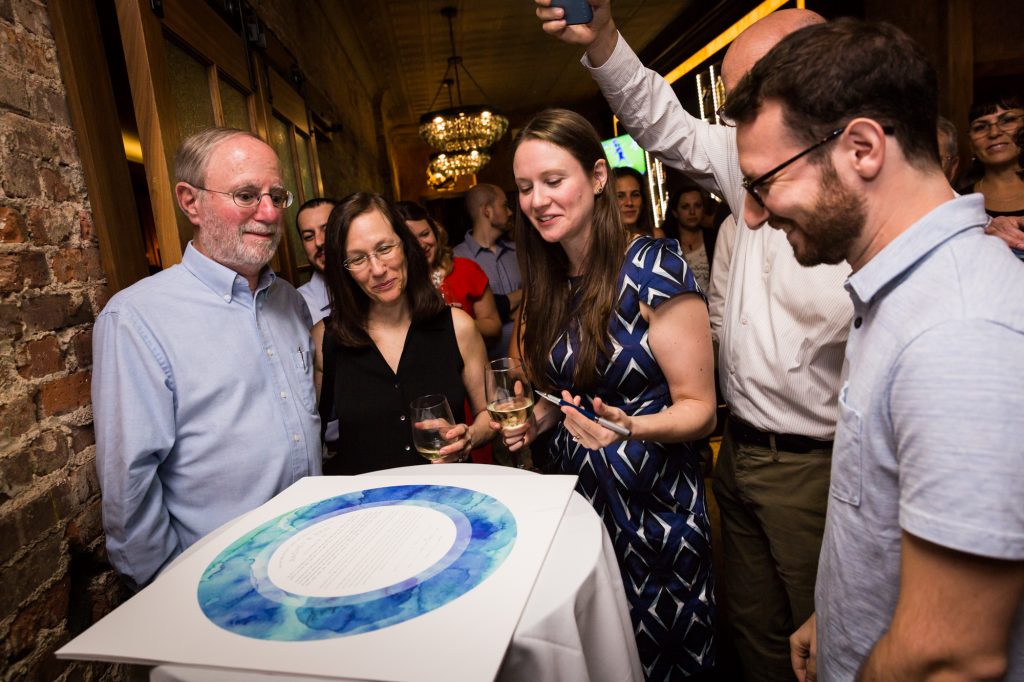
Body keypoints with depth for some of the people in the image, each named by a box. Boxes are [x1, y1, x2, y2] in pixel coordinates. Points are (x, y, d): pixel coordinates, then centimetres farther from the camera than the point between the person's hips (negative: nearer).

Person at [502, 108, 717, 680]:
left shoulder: (652, 268, -17)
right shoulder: (550, 284, 2)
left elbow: (698, 408, -14)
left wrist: (627, 425, -32)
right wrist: (539, 417, -3)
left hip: (654, 504, -5)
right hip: (577, 495, 6)